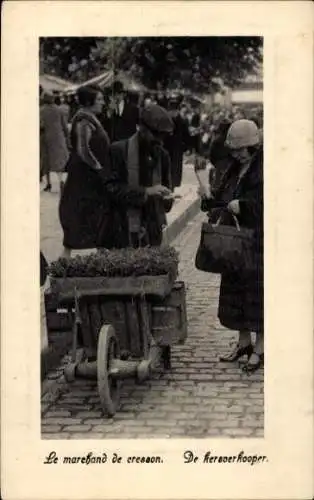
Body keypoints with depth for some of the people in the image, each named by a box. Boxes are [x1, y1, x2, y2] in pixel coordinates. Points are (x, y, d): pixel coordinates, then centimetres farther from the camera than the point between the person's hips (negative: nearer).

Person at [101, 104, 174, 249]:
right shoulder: (118, 151, -6)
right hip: (122, 231, -4)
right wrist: (145, 192, -20)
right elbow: (111, 188, -13)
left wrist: (167, 199, -4)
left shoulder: (163, 155, 10)